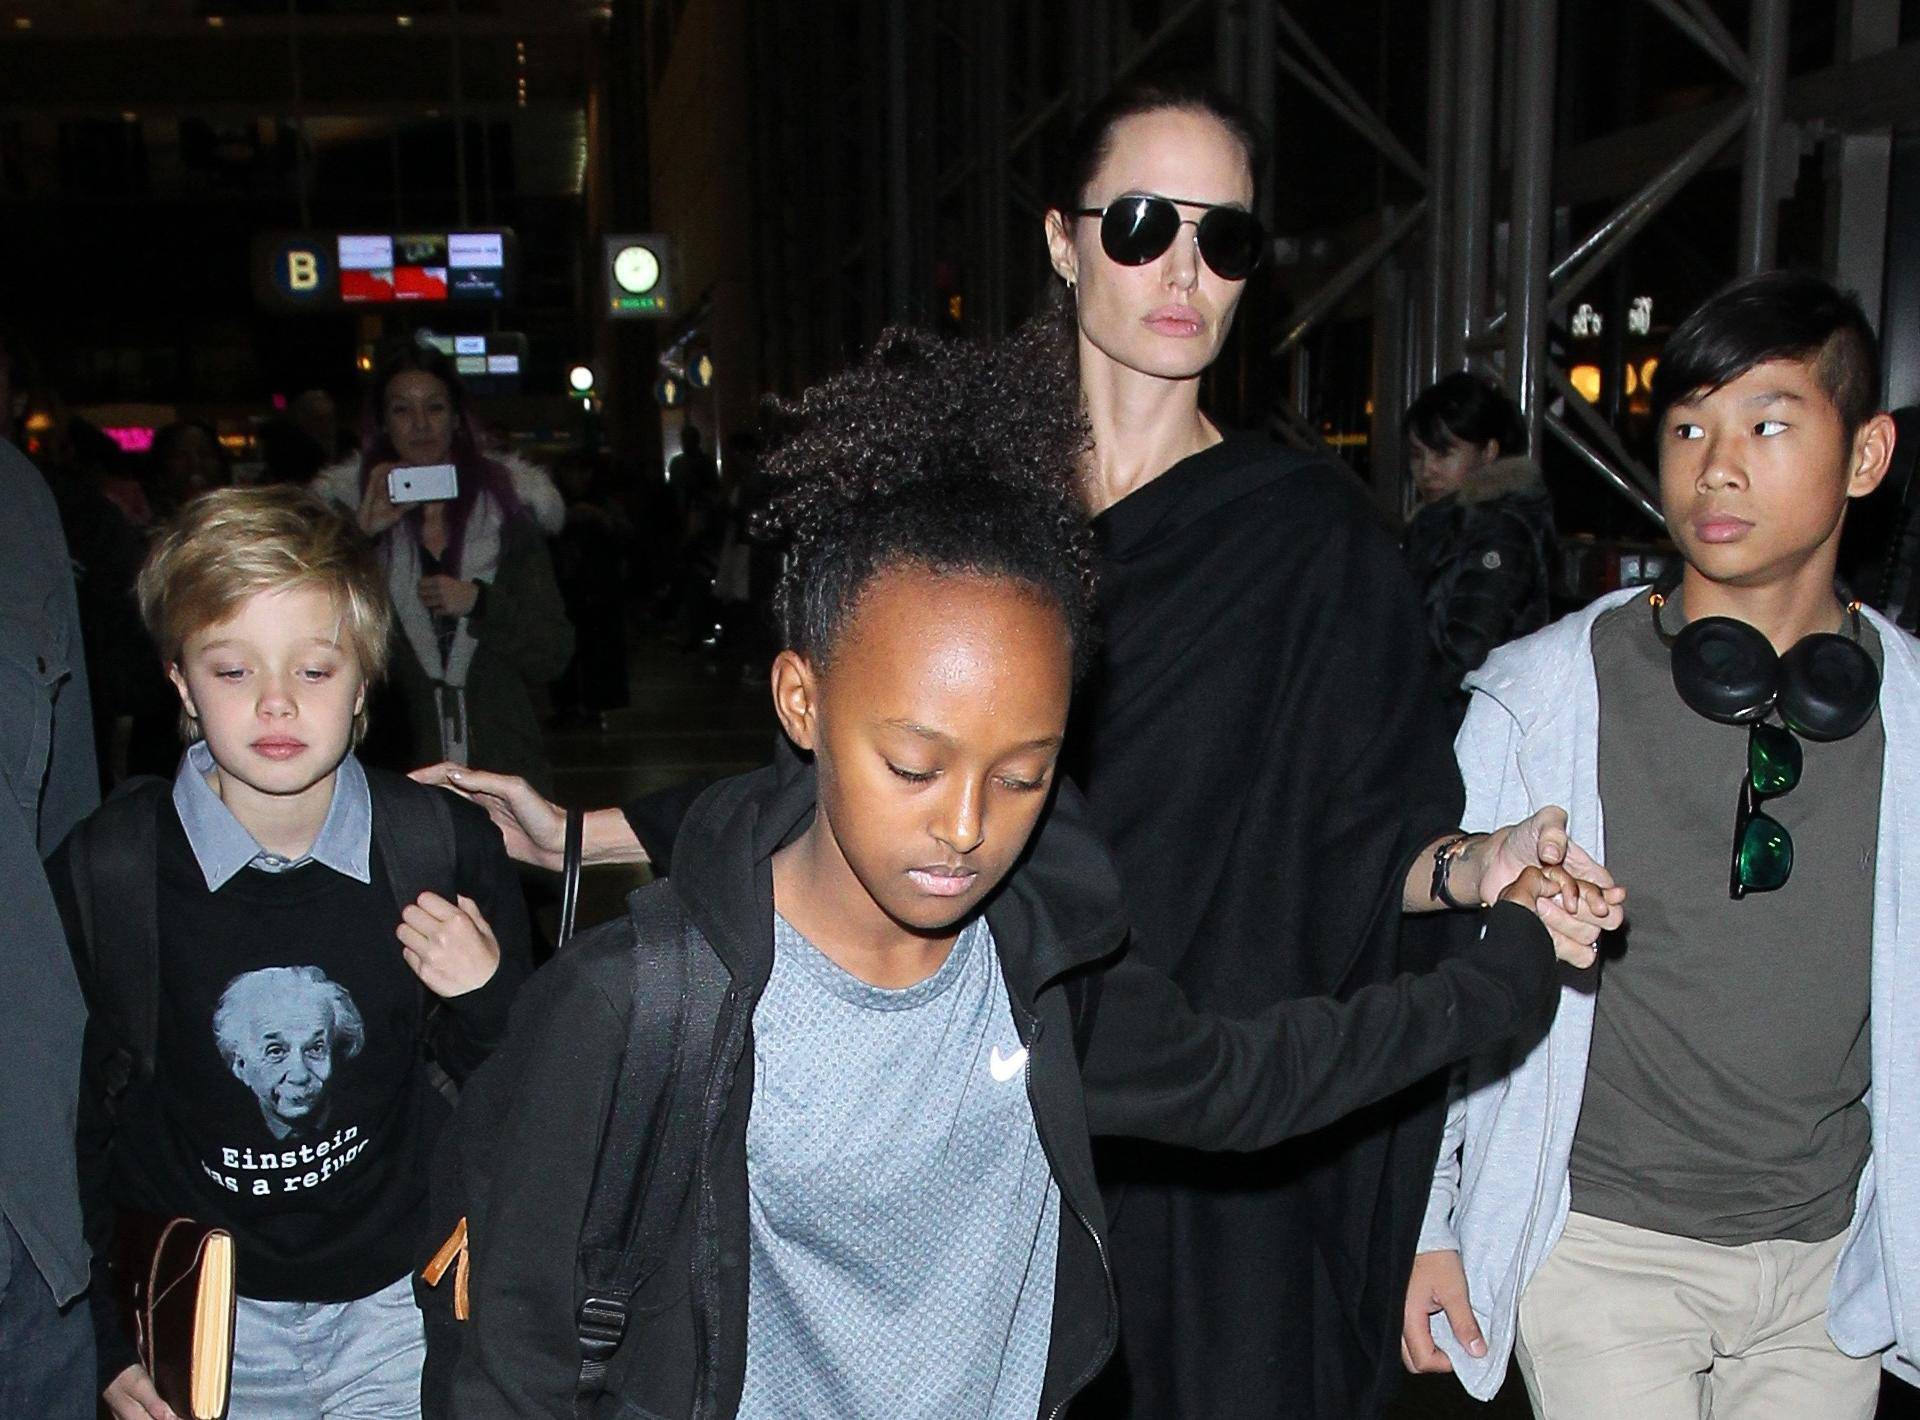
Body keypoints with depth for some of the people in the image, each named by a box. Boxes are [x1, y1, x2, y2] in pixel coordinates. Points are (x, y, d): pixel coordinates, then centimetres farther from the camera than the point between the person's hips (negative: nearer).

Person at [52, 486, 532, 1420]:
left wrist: (488, 998, -20)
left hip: (397, 1304, 0)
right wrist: (108, 1340, 1)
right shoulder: (104, 871, -12)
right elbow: (68, 1117, 0)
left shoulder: (447, 851, -12)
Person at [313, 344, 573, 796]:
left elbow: (554, 652, 3)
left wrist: (479, 603, -11)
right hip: (398, 757, 0)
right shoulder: (349, 507, 8)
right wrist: (361, 534, -11)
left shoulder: (508, 507, 7)